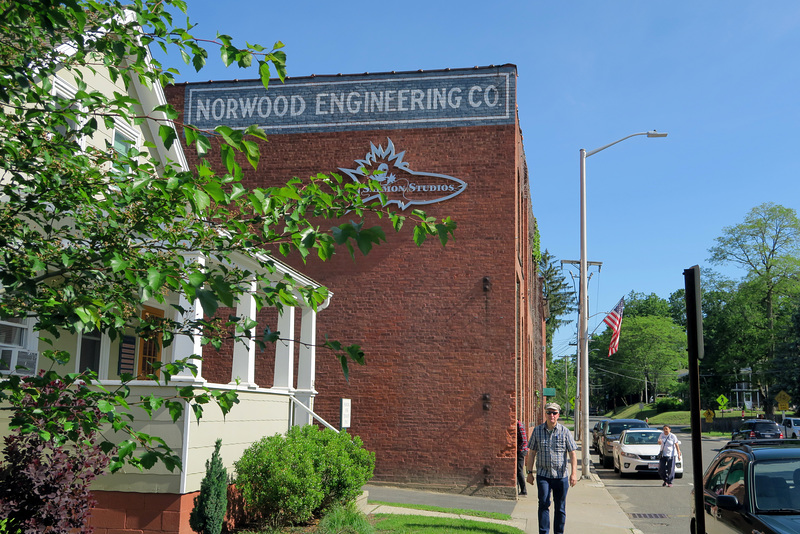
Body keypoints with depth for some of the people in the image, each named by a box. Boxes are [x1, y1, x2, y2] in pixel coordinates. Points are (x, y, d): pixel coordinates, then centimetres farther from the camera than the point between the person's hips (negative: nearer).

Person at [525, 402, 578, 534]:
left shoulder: (565, 432, 1)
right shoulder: (537, 430, 4)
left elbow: (572, 454, -1)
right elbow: (532, 453, 8)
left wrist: (574, 473, -11)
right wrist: (529, 472, 5)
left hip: (561, 475, 0)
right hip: (543, 475, 0)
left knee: (560, 507, 7)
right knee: (543, 504, -9)